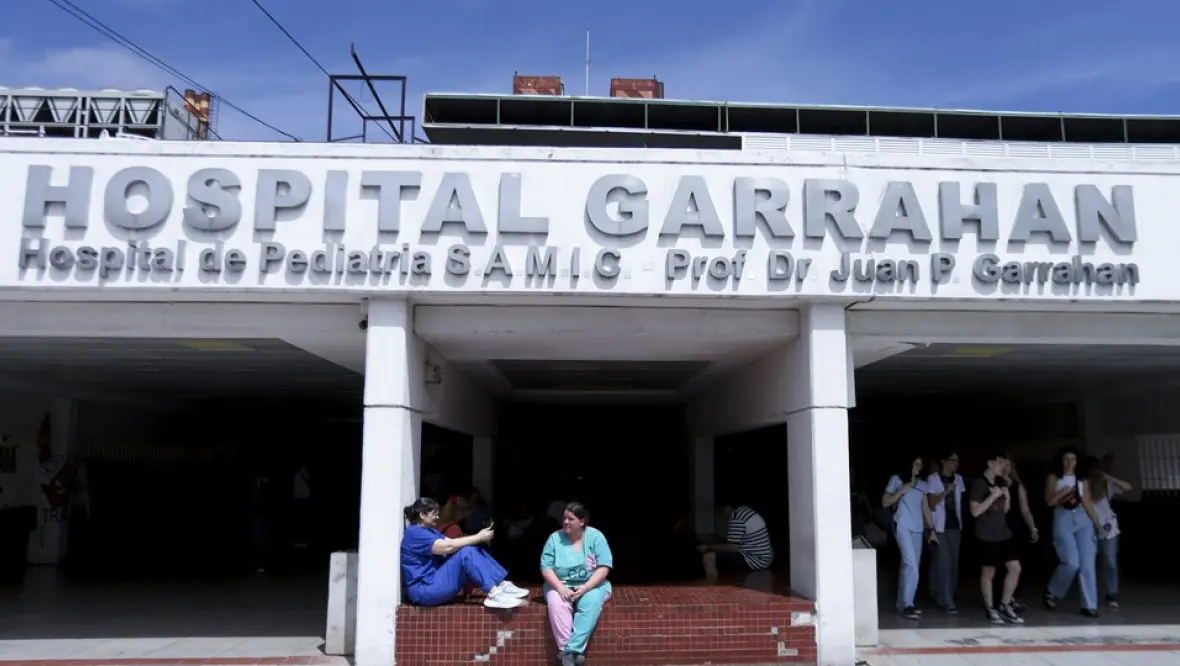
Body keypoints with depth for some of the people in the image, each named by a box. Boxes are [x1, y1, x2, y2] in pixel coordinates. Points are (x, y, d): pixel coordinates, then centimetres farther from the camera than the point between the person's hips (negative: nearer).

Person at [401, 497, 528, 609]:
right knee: (466, 553, -25)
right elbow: (448, 546, -23)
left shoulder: (428, 530, 20)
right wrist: (478, 537, -17)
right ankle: (494, 594, -30)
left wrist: (478, 537, -6)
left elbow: (451, 542, 10)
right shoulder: (415, 533, -14)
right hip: (424, 590, -10)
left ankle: (503, 585, -9)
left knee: (474, 550, -3)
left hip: (436, 582, 10)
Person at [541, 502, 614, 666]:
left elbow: (604, 567, -10)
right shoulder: (555, 538, -1)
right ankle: (567, 651, -34)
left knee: (591, 603, -34)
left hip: (592, 585, -1)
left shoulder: (595, 536, -5)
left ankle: (571, 650, -38)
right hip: (561, 585, 1)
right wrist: (560, 587, -21)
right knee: (556, 603, -32)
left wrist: (585, 588, -22)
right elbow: (546, 567, -5)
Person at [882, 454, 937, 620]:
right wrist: (901, 491, -12)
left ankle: (903, 604, 16)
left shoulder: (922, 485, 16)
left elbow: (926, 508, 17)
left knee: (912, 566, 7)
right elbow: (885, 502, -1)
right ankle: (907, 604, -15)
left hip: (918, 528, 6)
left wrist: (931, 530, 11)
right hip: (902, 525, -6)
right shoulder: (896, 479, 1)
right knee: (911, 564, -18)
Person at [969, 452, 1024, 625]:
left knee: (1015, 568, 4)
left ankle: (1004, 605, 17)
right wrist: (993, 496, -18)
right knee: (988, 572, 1)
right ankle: (991, 610, 13)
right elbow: (975, 511, -17)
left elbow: (1005, 510, 18)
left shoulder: (1001, 482, 11)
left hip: (1003, 532, 7)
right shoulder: (979, 483, -11)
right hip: (987, 535, -7)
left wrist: (1007, 496, -1)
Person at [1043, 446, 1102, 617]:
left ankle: (1089, 605, 2)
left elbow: (1087, 503, 11)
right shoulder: (1053, 478, 6)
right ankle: (1052, 593, 8)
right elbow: (1049, 501, -2)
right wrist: (1062, 492, -17)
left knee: (1087, 564, -3)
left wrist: (1097, 523, 4)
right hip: (1063, 519, -3)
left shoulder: (1081, 480, 14)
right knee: (1072, 563, -15)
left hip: (1083, 520, 4)